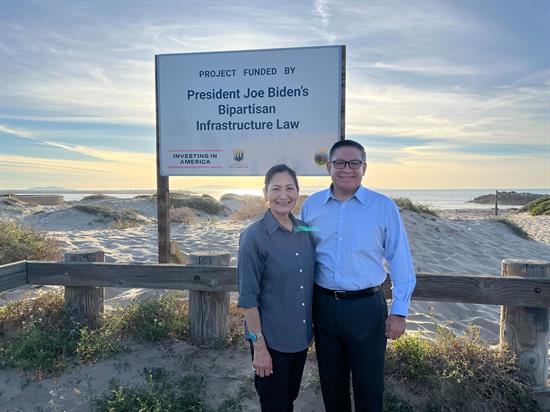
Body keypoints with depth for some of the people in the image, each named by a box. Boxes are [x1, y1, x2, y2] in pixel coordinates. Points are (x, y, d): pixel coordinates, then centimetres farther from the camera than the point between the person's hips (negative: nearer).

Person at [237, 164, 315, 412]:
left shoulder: (305, 231, 0)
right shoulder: (254, 236, -17)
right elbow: (248, 297, -16)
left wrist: (312, 326, 8)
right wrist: (259, 346, -16)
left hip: (301, 336, 5)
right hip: (271, 339, -5)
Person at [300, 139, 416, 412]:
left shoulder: (384, 207, -7)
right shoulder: (311, 205, 0)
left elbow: (401, 262, -4)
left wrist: (399, 311, -6)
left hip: (366, 307, -2)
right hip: (323, 305, 3)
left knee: (369, 386, 14)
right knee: (330, 382, 21)